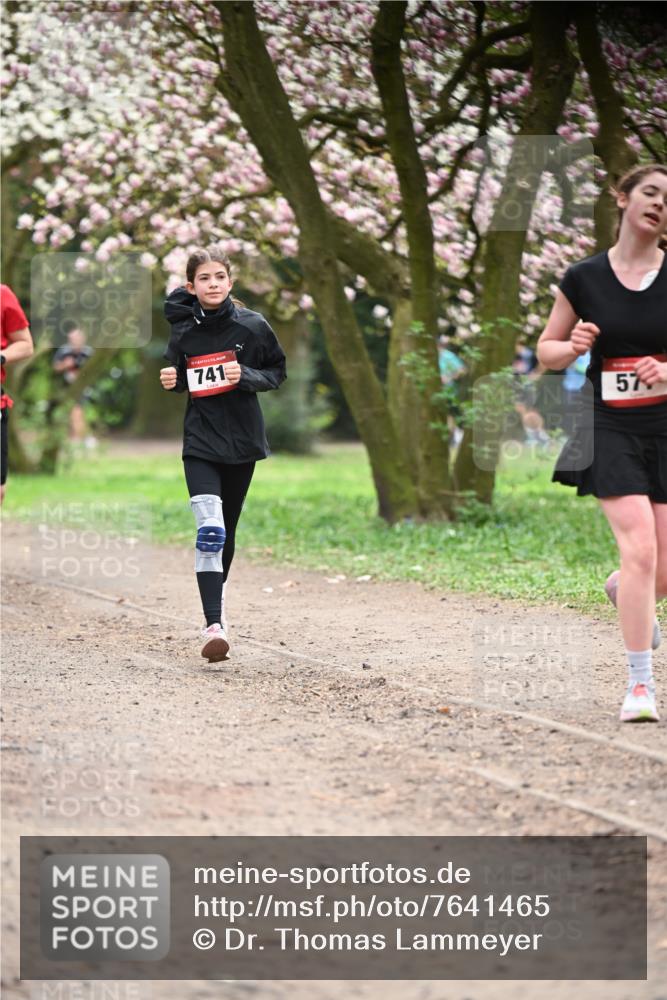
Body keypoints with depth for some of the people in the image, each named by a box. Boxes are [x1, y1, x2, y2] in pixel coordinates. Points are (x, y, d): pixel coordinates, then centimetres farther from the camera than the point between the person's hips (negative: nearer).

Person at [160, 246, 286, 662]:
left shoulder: (252, 326, -5)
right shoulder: (183, 330, -1)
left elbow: (278, 373, 3)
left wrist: (245, 376, -14)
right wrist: (171, 382, -8)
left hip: (242, 439, 1)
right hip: (201, 441, -1)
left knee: (227, 530, 15)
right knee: (210, 530, -17)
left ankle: (217, 598, 40)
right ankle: (215, 626, -23)